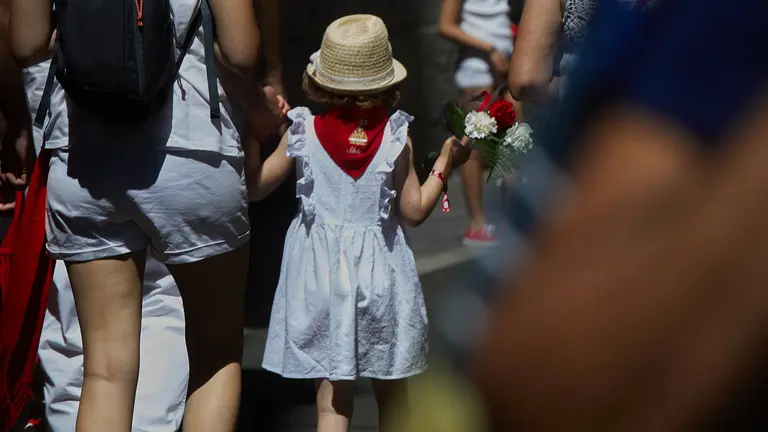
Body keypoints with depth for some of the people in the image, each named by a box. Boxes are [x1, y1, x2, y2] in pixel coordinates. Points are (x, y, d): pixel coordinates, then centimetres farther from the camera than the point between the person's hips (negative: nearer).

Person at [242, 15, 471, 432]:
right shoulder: (395, 139, -8)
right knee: (389, 383, 16)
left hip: (321, 270, 1)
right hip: (379, 270, 0)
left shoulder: (302, 133, -6)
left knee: (333, 386, 4)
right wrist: (445, 163, 8)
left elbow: (254, 187, 4)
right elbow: (414, 211, -2)